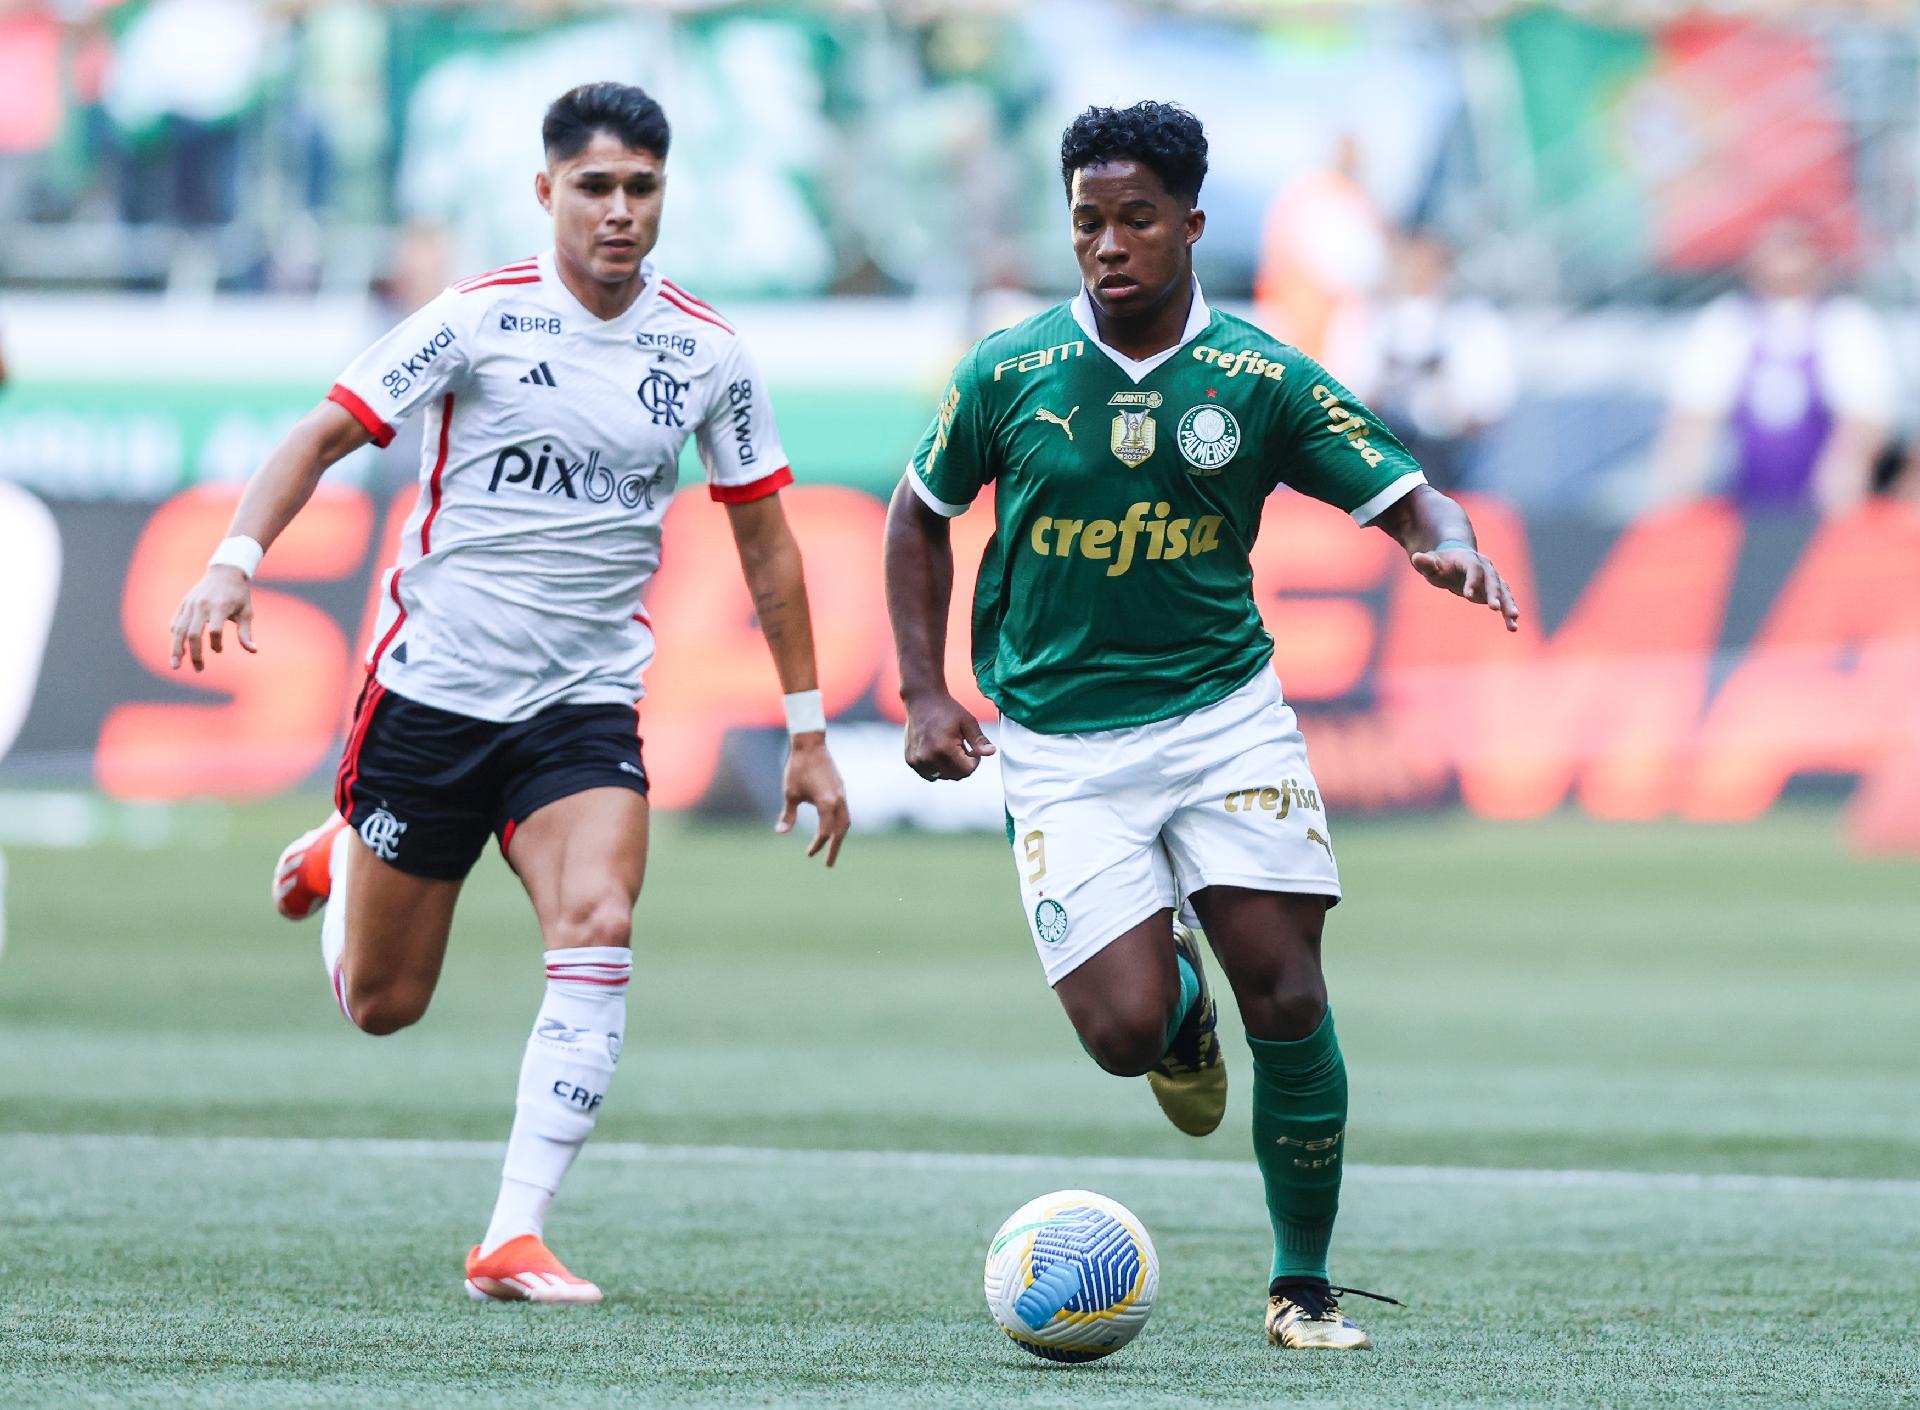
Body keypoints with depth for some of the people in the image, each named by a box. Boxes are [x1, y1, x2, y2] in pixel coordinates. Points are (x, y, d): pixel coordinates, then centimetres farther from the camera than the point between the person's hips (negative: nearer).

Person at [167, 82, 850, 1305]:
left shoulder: (707, 355, 0)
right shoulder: (482, 319, -8)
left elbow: (765, 540, 8)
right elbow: (324, 436, -7)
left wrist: (808, 731, 8)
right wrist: (236, 560, -23)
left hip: (583, 706, 1)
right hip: (431, 686, -1)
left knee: (597, 933, -24)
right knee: (380, 1006, 9)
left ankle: (513, 1239, -20)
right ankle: (338, 859, 45)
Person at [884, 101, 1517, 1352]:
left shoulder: (1263, 380, -3)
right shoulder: (1009, 374, -2)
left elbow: (1407, 499, -2)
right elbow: (922, 513, 12)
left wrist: (1449, 544, -26)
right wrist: (924, 694, 4)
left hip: (1226, 716, 0)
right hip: (1060, 742, 0)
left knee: (1287, 1000, -10)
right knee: (1124, 1033, -13)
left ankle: (1305, 1284, 8)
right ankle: (1178, 998, 27)